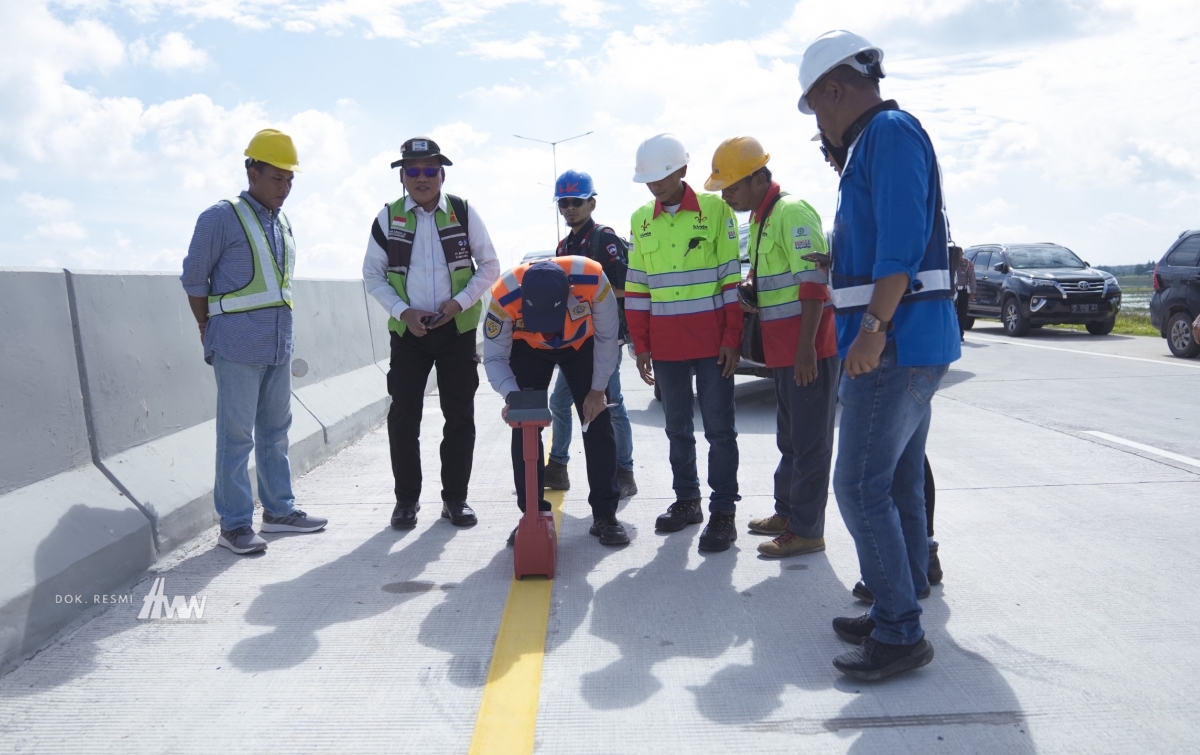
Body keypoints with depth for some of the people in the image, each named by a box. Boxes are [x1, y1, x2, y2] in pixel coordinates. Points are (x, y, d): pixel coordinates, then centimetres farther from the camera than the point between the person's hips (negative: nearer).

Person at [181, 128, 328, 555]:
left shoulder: (283, 224, 15)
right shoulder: (222, 217, -5)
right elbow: (194, 278, -2)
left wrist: (278, 331, 13)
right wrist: (209, 331, 2)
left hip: (279, 344, 7)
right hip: (238, 346, -7)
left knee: (276, 430, 13)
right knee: (236, 435, -2)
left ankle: (279, 510, 23)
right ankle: (234, 524, 6)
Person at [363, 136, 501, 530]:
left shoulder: (464, 212, 0)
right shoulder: (388, 217, 1)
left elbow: (490, 266, 2)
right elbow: (372, 274, 4)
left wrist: (459, 302, -11)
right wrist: (402, 311, -10)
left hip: (458, 329, 0)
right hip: (408, 331, 1)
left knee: (460, 416, 4)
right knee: (403, 416, 2)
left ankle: (455, 497, 17)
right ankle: (407, 498, 16)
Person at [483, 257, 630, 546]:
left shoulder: (593, 279, -38)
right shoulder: (504, 297, -38)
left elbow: (606, 337, -20)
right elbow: (494, 357, -24)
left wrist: (597, 390, -16)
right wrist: (512, 396, -42)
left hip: (582, 344, 0)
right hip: (528, 349, 0)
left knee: (597, 423, -4)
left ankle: (605, 515, 7)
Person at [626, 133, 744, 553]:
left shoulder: (715, 209, -3)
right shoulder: (641, 219, 9)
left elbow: (732, 278, -4)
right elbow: (637, 287, 11)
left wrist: (732, 339, -8)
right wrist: (641, 345, 7)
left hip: (712, 340, -4)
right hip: (665, 343, 4)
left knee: (719, 427, 1)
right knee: (677, 427, 13)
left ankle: (723, 511, 9)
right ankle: (687, 499, 27)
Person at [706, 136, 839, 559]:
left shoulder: (792, 213, -15)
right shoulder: (759, 218, 16)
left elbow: (813, 283, -21)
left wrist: (806, 348, -25)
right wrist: (751, 292, 5)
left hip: (807, 349, -10)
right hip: (781, 350, 10)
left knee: (809, 442, -2)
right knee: (789, 438, 18)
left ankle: (806, 531, 6)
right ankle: (787, 512, 30)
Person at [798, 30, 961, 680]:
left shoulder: (889, 131, -9)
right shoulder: (874, 140, 22)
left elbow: (902, 240, -22)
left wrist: (874, 327, -24)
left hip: (896, 343, -11)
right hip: (913, 346, 11)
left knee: (860, 487, -8)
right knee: (899, 486, 14)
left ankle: (899, 633, 2)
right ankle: (898, 612, 24)